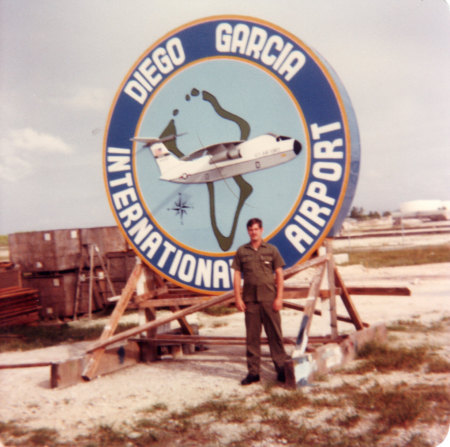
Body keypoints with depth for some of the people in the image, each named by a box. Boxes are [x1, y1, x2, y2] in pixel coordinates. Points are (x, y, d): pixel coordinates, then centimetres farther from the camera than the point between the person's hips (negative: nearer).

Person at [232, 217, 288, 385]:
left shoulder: (271, 250, 5)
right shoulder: (242, 251, 8)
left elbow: (279, 274, 4)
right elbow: (237, 275, 7)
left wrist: (279, 297, -3)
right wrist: (238, 298, -1)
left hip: (269, 298, -1)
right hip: (250, 299, 1)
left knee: (275, 334, 1)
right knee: (252, 336, 6)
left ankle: (281, 369, 10)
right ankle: (253, 372, 13)